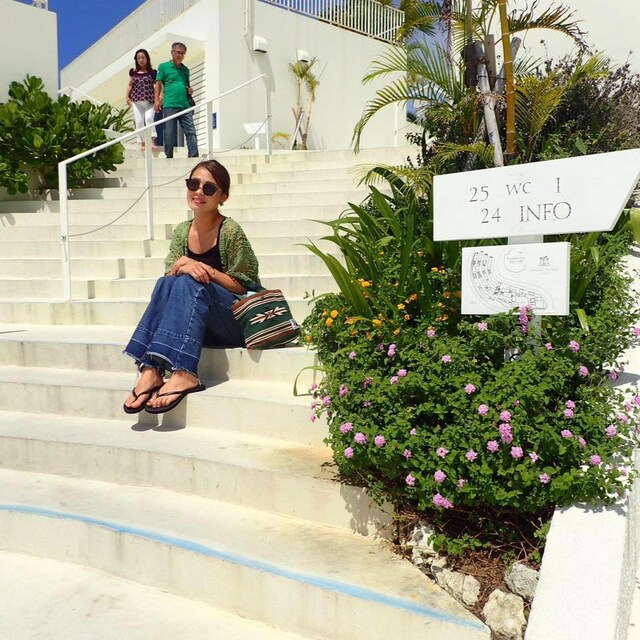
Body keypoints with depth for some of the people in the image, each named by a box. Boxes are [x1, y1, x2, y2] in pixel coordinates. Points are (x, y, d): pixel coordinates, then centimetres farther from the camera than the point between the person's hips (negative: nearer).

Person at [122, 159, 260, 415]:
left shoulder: (230, 231, -9)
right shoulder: (182, 231, 8)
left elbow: (243, 287, -8)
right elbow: (170, 275, 3)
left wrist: (207, 270, -23)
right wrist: (180, 267, -19)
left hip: (235, 319, -4)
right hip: (193, 323, 5)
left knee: (189, 284, -30)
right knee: (166, 283, -23)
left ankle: (183, 373, -42)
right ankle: (151, 370, -33)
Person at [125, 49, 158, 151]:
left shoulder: (152, 72, 3)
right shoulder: (133, 72, 12)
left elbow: (157, 86, -1)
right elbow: (130, 85, 19)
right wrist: (127, 96, 8)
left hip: (150, 101, -3)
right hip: (137, 101, 3)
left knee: (149, 118, -21)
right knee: (139, 121, 0)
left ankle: (152, 140, -19)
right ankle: (142, 142, 5)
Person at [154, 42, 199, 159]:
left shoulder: (186, 69, 19)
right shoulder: (164, 67, 6)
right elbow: (158, 84, 5)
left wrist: (190, 90, 6)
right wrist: (156, 100, -5)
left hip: (185, 105, 4)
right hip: (170, 105, -3)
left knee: (191, 131, -5)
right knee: (169, 133, 0)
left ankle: (194, 156, -6)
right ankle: (169, 157, 9)